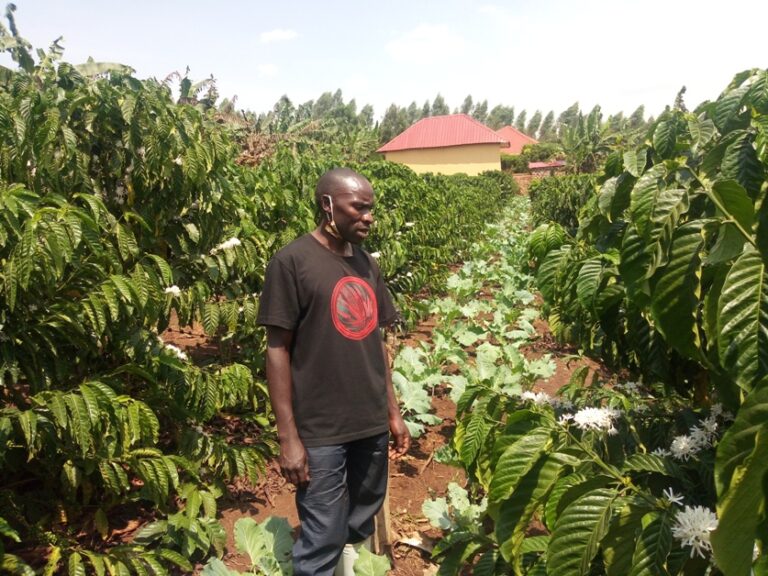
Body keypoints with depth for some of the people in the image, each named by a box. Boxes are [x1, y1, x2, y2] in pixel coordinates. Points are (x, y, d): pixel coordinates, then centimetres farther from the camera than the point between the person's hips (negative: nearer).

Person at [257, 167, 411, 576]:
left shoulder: (366, 264, 7)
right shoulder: (292, 262, -11)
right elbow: (277, 349, -10)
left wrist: (393, 412, 14)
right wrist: (288, 437, -12)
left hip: (373, 424, 6)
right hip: (321, 431, -6)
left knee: (362, 528, 18)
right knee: (323, 542, 4)